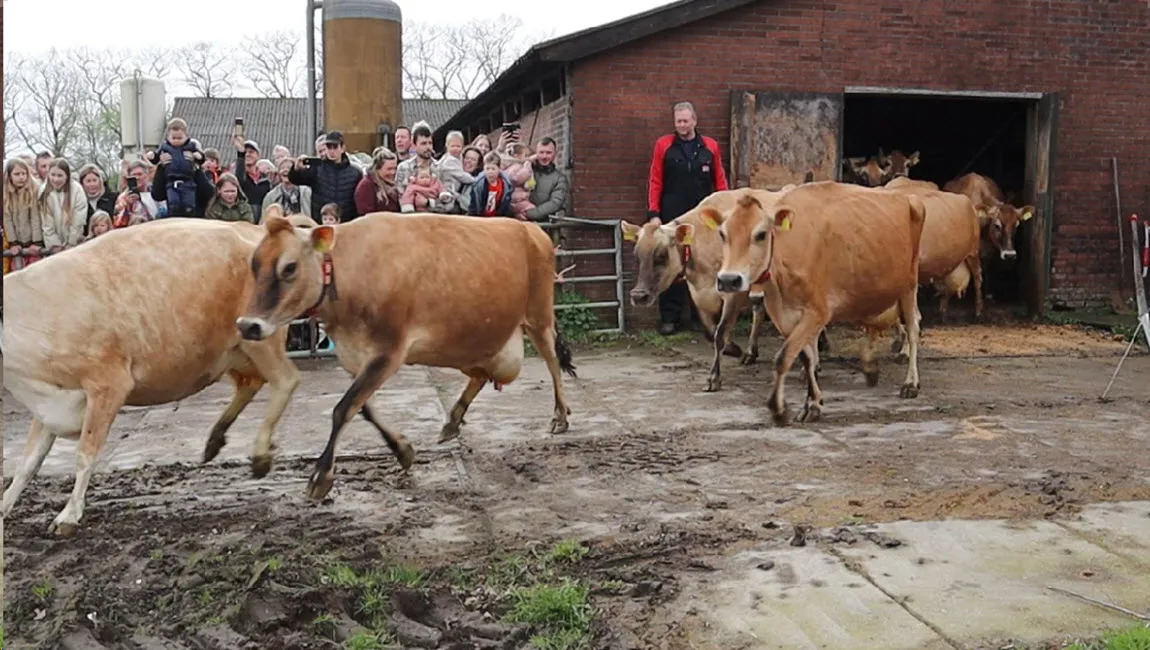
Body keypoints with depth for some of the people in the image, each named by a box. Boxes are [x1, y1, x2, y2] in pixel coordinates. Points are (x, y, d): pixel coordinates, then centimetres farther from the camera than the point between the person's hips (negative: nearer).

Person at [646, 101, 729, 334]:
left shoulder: (710, 146, 7)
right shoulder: (663, 145, 3)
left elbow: (720, 181, 8)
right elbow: (655, 181, 2)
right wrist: (653, 213, -5)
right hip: (672, 217, -1)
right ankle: (669, 318, 7)